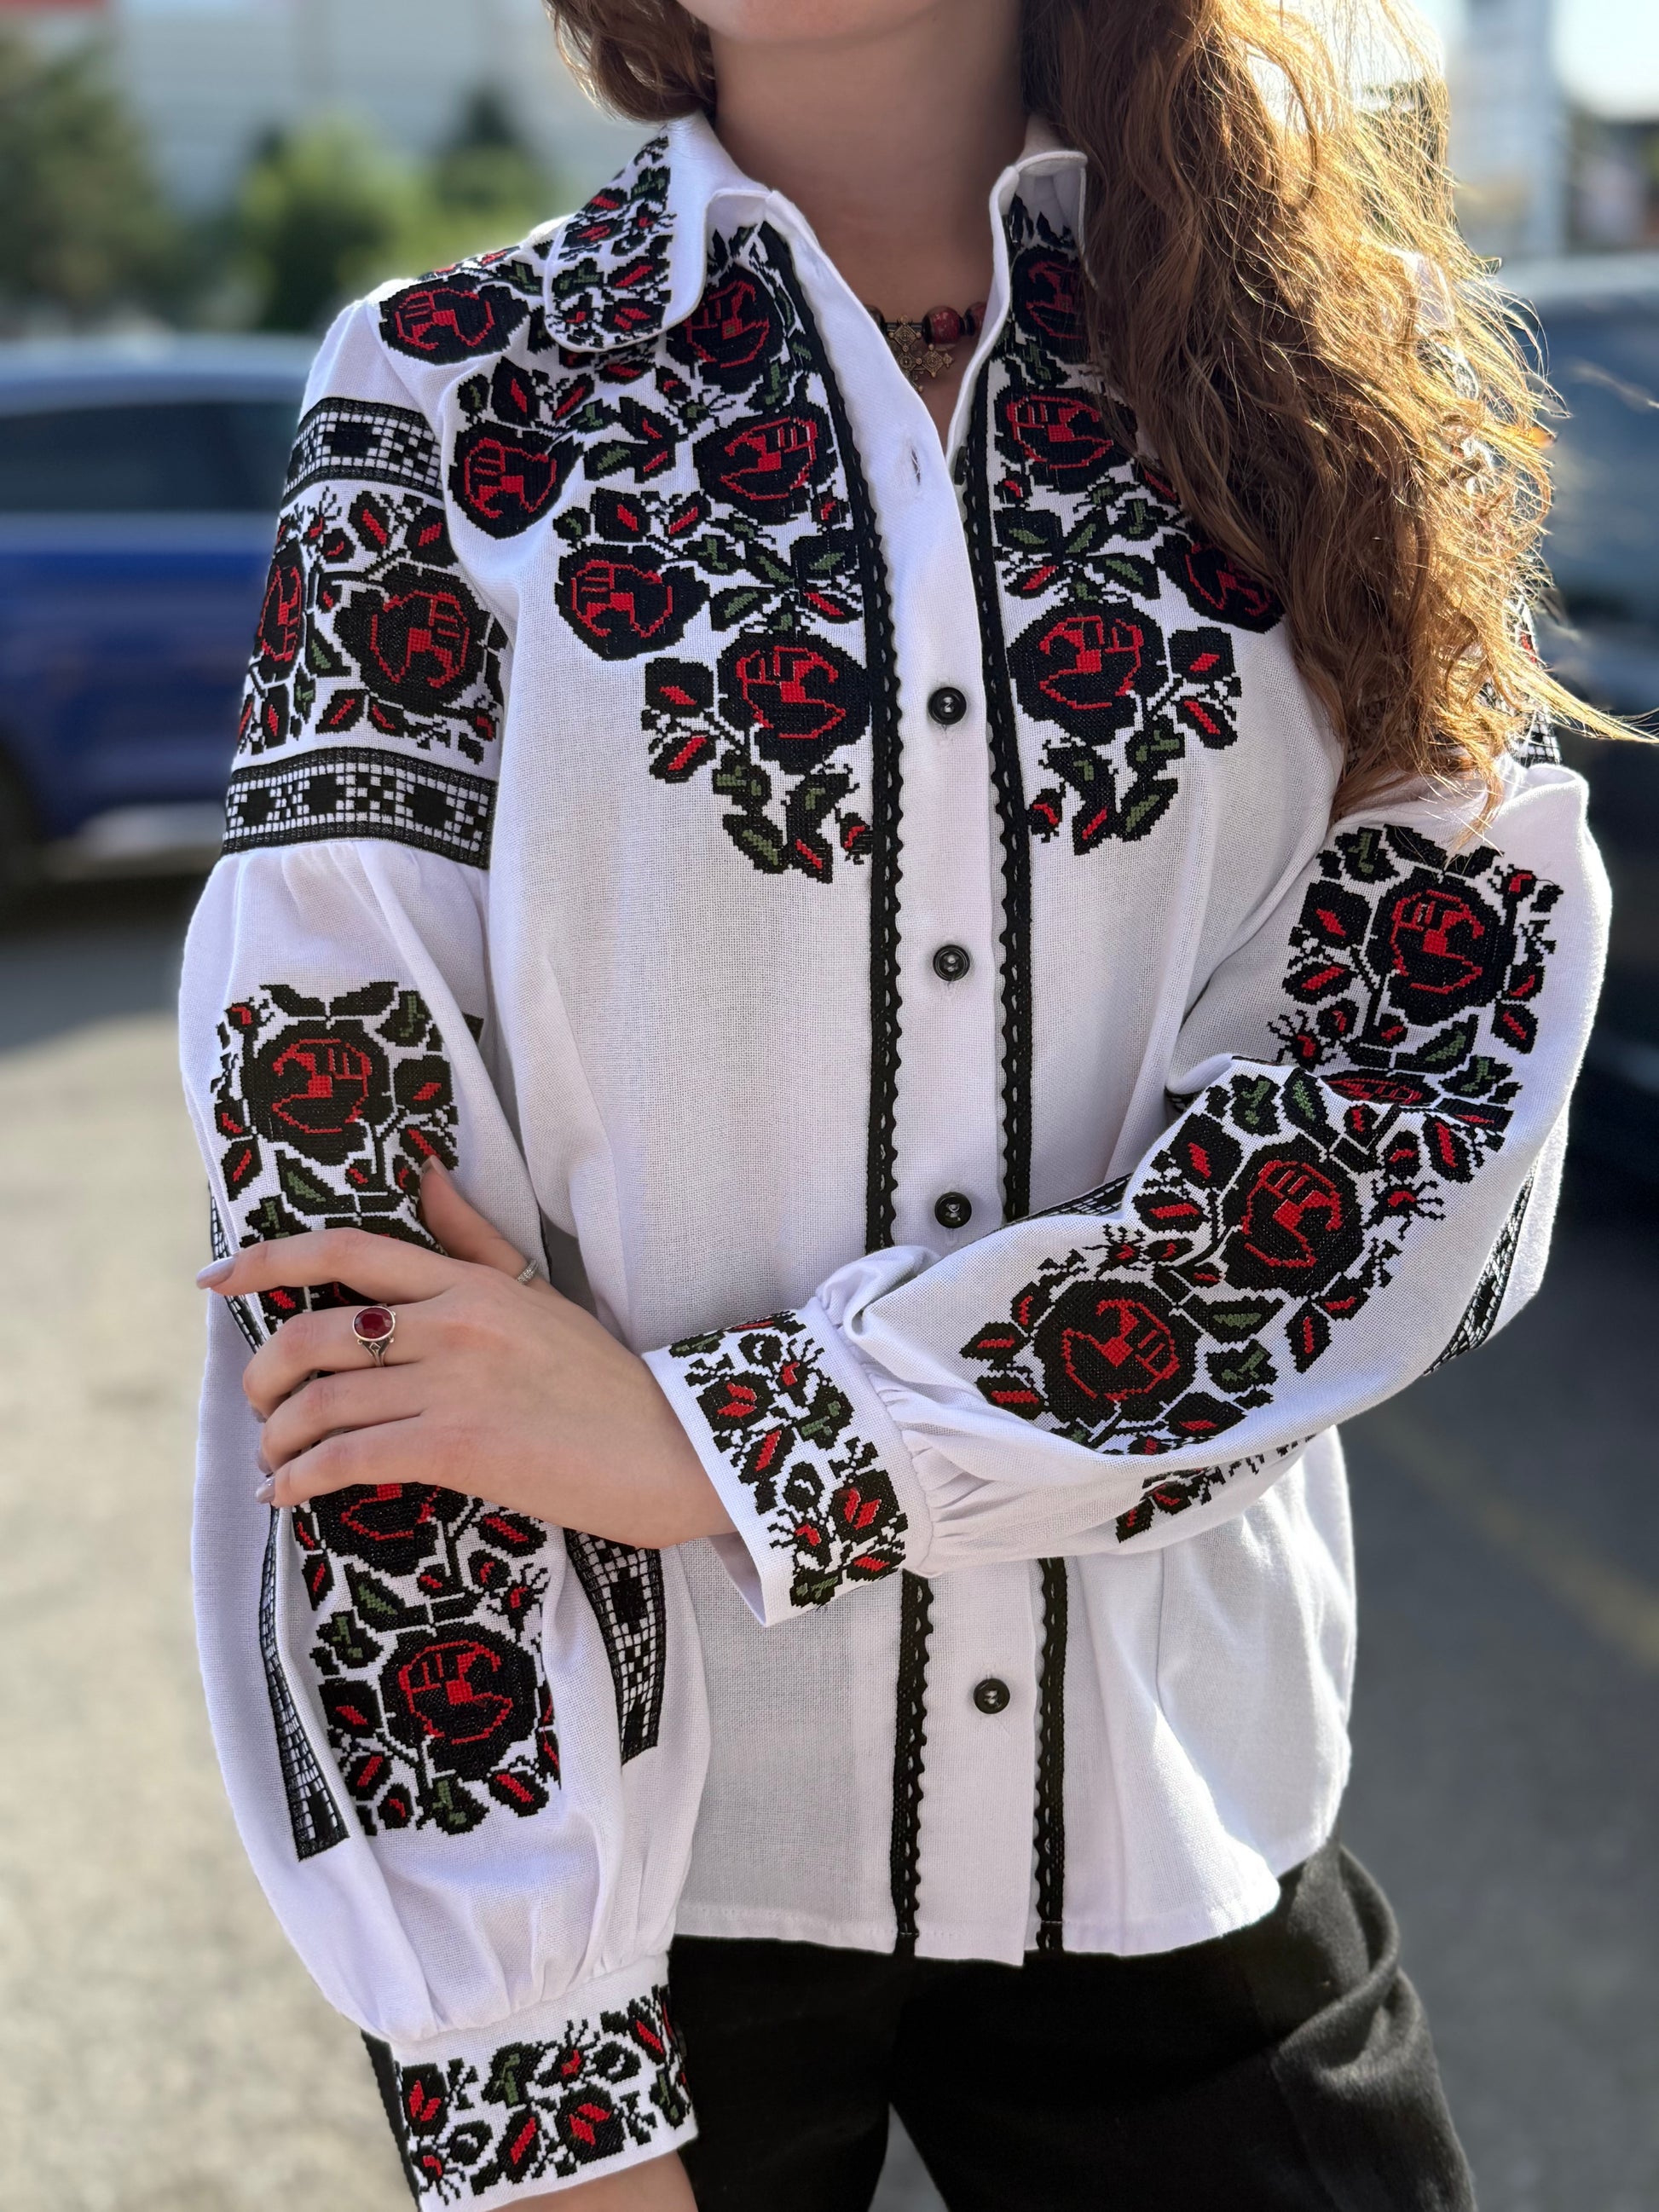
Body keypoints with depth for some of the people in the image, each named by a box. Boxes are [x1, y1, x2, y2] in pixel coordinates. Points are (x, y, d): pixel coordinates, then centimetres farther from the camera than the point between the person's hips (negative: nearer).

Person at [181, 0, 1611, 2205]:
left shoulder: (1327, 348, 0)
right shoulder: (450, 395, -3)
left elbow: (1442, 1077, -10)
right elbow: (332, 1169, -10)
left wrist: (717, 1430, -18)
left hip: (1173, 1805, 1)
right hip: (608, 1801, -1)